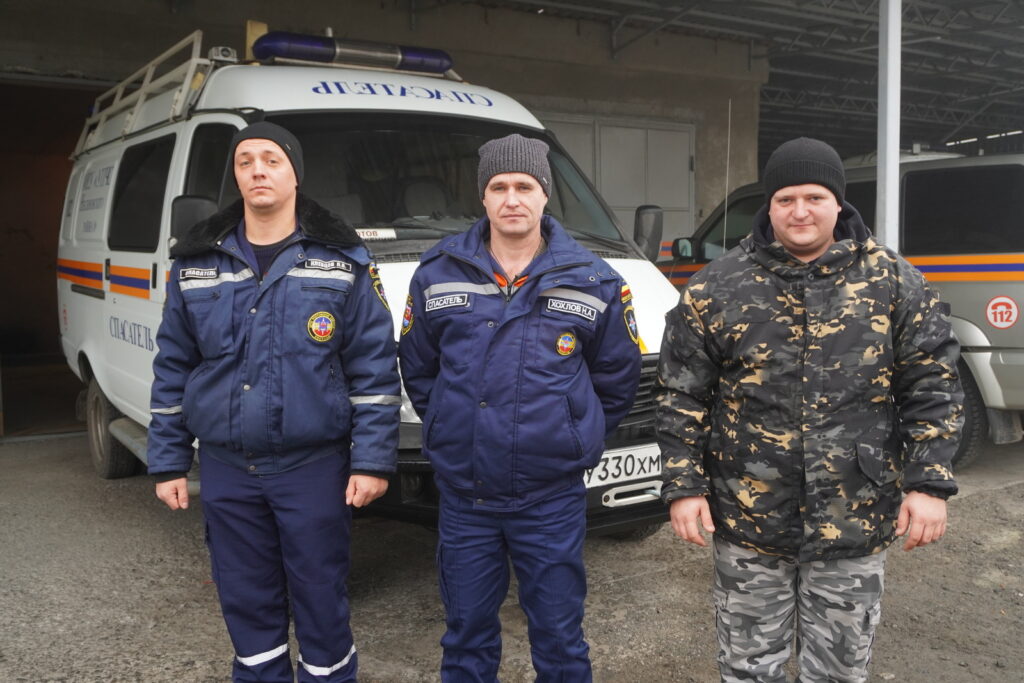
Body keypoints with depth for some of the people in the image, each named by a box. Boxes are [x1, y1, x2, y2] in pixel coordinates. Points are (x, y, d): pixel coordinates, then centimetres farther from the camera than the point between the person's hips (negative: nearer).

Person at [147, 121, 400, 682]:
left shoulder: (342, 261, -2)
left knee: (321, 603, 6)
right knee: (246, 603, 14)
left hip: (314, 467, -3)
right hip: (226, 470, 3)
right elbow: (172, 370, 10)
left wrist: (371, 461, -10)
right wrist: (167, 463, 8)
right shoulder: (195, 264, 6)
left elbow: (375, 368, -4)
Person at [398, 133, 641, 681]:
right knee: (467, 635, 16)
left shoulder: (594, 282, -3)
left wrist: (574, 438, 6)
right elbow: (417, 367, 11)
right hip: (462, 495, 2)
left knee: (558, 637, 11)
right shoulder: (437, 274, 0)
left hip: (553, 499, -1)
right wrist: (449, 427, 8)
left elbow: (617, 379, 7)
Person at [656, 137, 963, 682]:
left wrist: (929, 484, -7)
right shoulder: (715, 288, -4)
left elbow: (931, 389, 0)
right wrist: (683, 486, -6)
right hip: (746, 522, 0)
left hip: (855, 525, 1)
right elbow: (681, 396, -2)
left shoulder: (895, 283, -2)